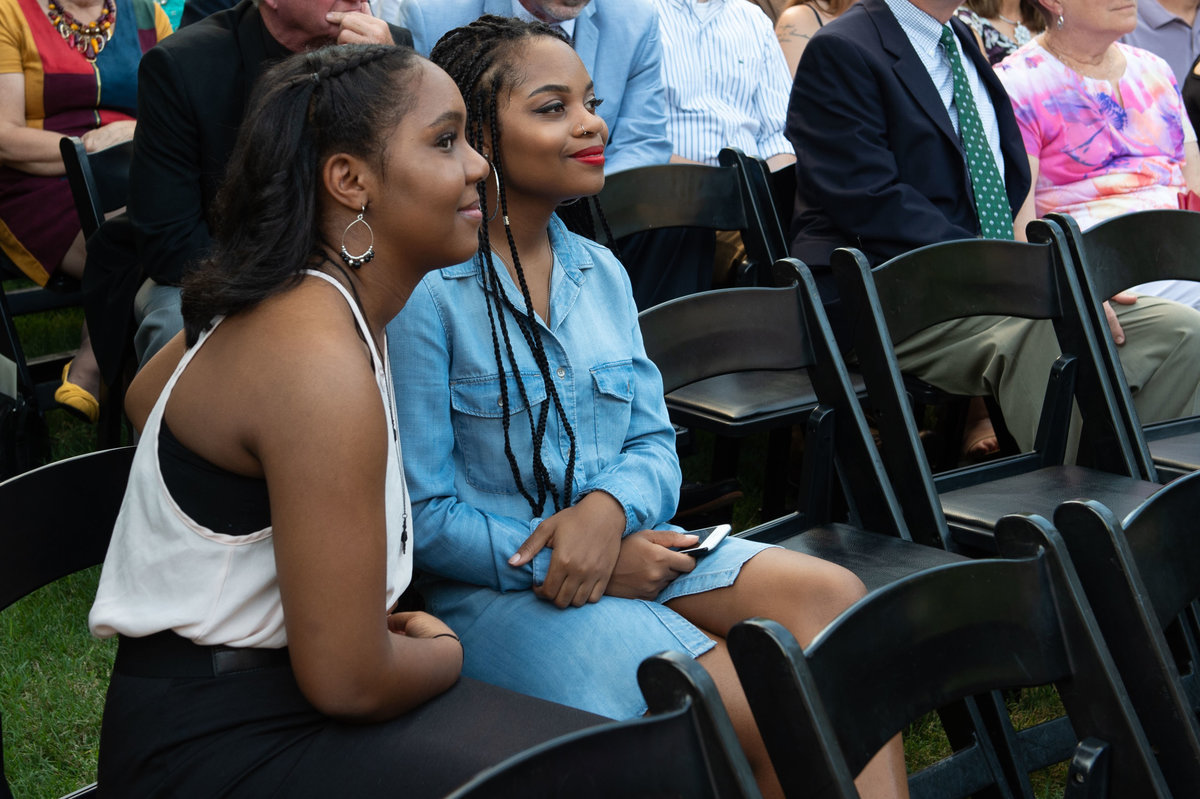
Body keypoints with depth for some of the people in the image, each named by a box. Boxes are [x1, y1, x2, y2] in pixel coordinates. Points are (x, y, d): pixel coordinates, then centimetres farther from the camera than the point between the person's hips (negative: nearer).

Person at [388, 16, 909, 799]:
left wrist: (611, 506, -12)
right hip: (500, 590, -6)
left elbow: (654, 446, 10)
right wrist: (550, 557, -15)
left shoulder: (600, 271, 11)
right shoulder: (424, 294, -11)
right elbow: (421, 514, -12)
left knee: (828, 593, -21)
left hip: (631, 549, 7)